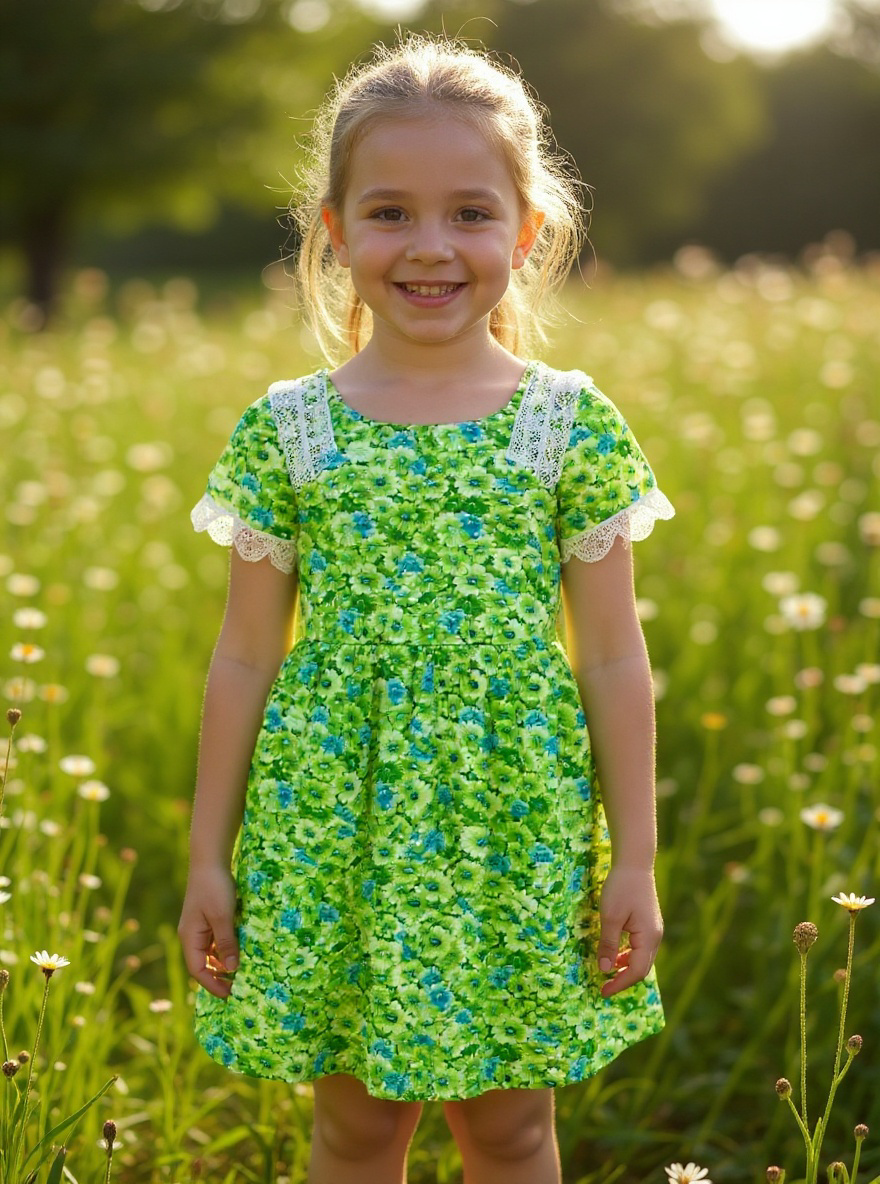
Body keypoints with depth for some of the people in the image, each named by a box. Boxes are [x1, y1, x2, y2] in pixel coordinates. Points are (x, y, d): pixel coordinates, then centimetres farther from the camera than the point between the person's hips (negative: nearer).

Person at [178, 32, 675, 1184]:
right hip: (333, 826, 1)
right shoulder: (286, 429, -1)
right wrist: (210, 859, 3)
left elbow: (614, 659, 0)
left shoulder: (573, 424, -3)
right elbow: (246, 660, 3)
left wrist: (635, 860, 0)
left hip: (517, 827, 0)